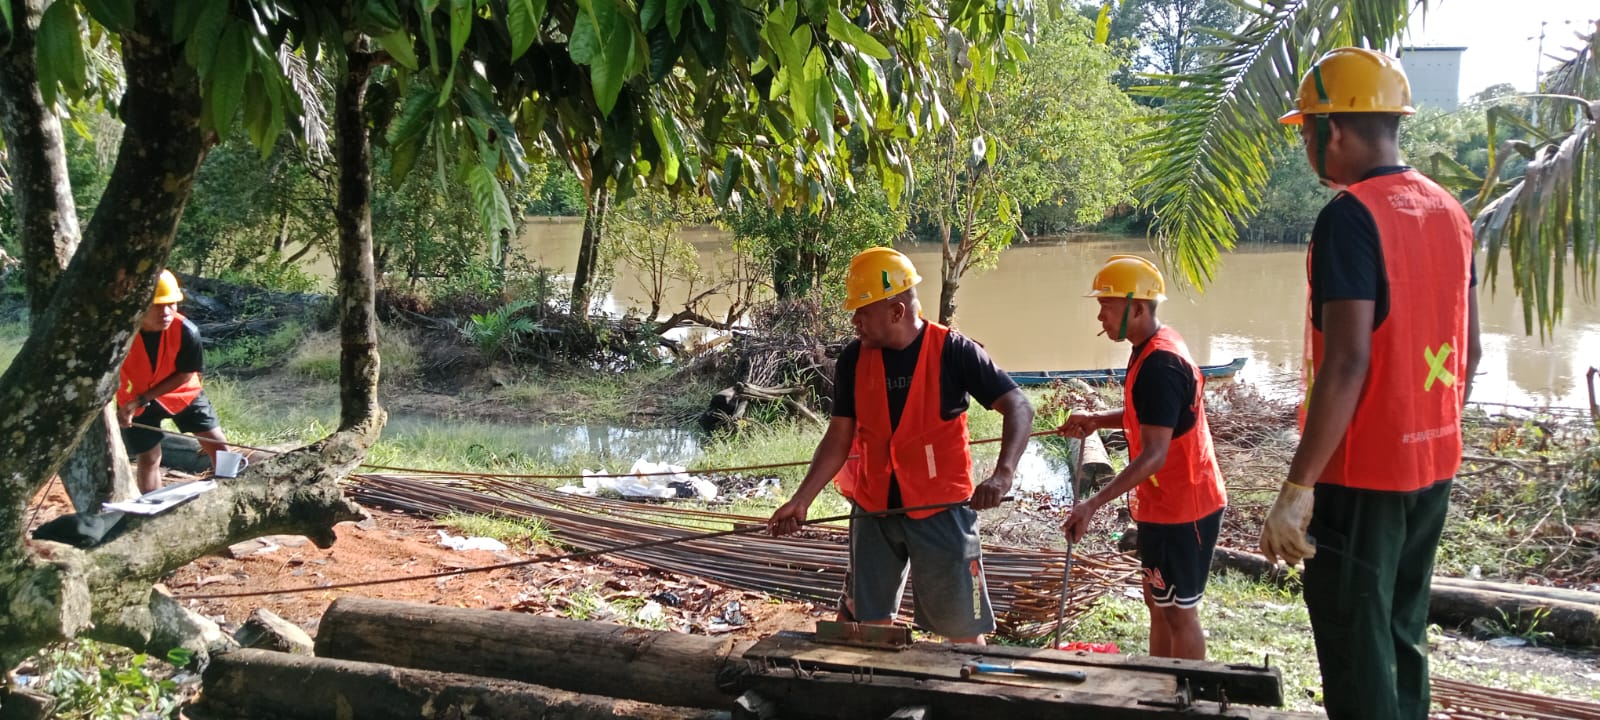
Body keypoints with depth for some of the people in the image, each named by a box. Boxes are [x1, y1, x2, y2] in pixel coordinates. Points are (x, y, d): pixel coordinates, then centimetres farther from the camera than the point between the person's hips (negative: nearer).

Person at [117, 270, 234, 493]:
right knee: (149, 458, 8)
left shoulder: (187, 331, -32)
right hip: (134, 400, -1)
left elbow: (185, 374, -18)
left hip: (182, 392, 1)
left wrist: (141, 399, -21)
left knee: (218, 445, 3)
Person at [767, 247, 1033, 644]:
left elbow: (1019, 408, -15)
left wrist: (1003, 473, -31)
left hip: (941, 511, -4)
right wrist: (802, 500, -5)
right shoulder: (853, 360, -1)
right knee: (869, 626, 11)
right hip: (873, 511, 4)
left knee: (964, 631, 3)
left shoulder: (953, 352, -13)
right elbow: (839, 439, 4)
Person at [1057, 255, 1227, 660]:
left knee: (1178, 612, 2)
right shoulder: (1154, 346, 5)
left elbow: (1154, 455, -30)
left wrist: (1093, 505, -36)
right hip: (1164, 505, 10)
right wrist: (1096, 421, 5)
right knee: (1158, 604, 18)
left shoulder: (1160, 364, -26)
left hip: (1181, 511, -10)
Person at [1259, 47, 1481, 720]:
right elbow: (1469, 350, 13)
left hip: (1362, 471, -8)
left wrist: (1296, 488, -23)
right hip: (1433, 464, 8)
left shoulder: (1349, 216, -17)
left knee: (1354, 648, 1)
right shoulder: (1448, 211, 8)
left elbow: (1348, 361, -24)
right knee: (1401, 634, 18)